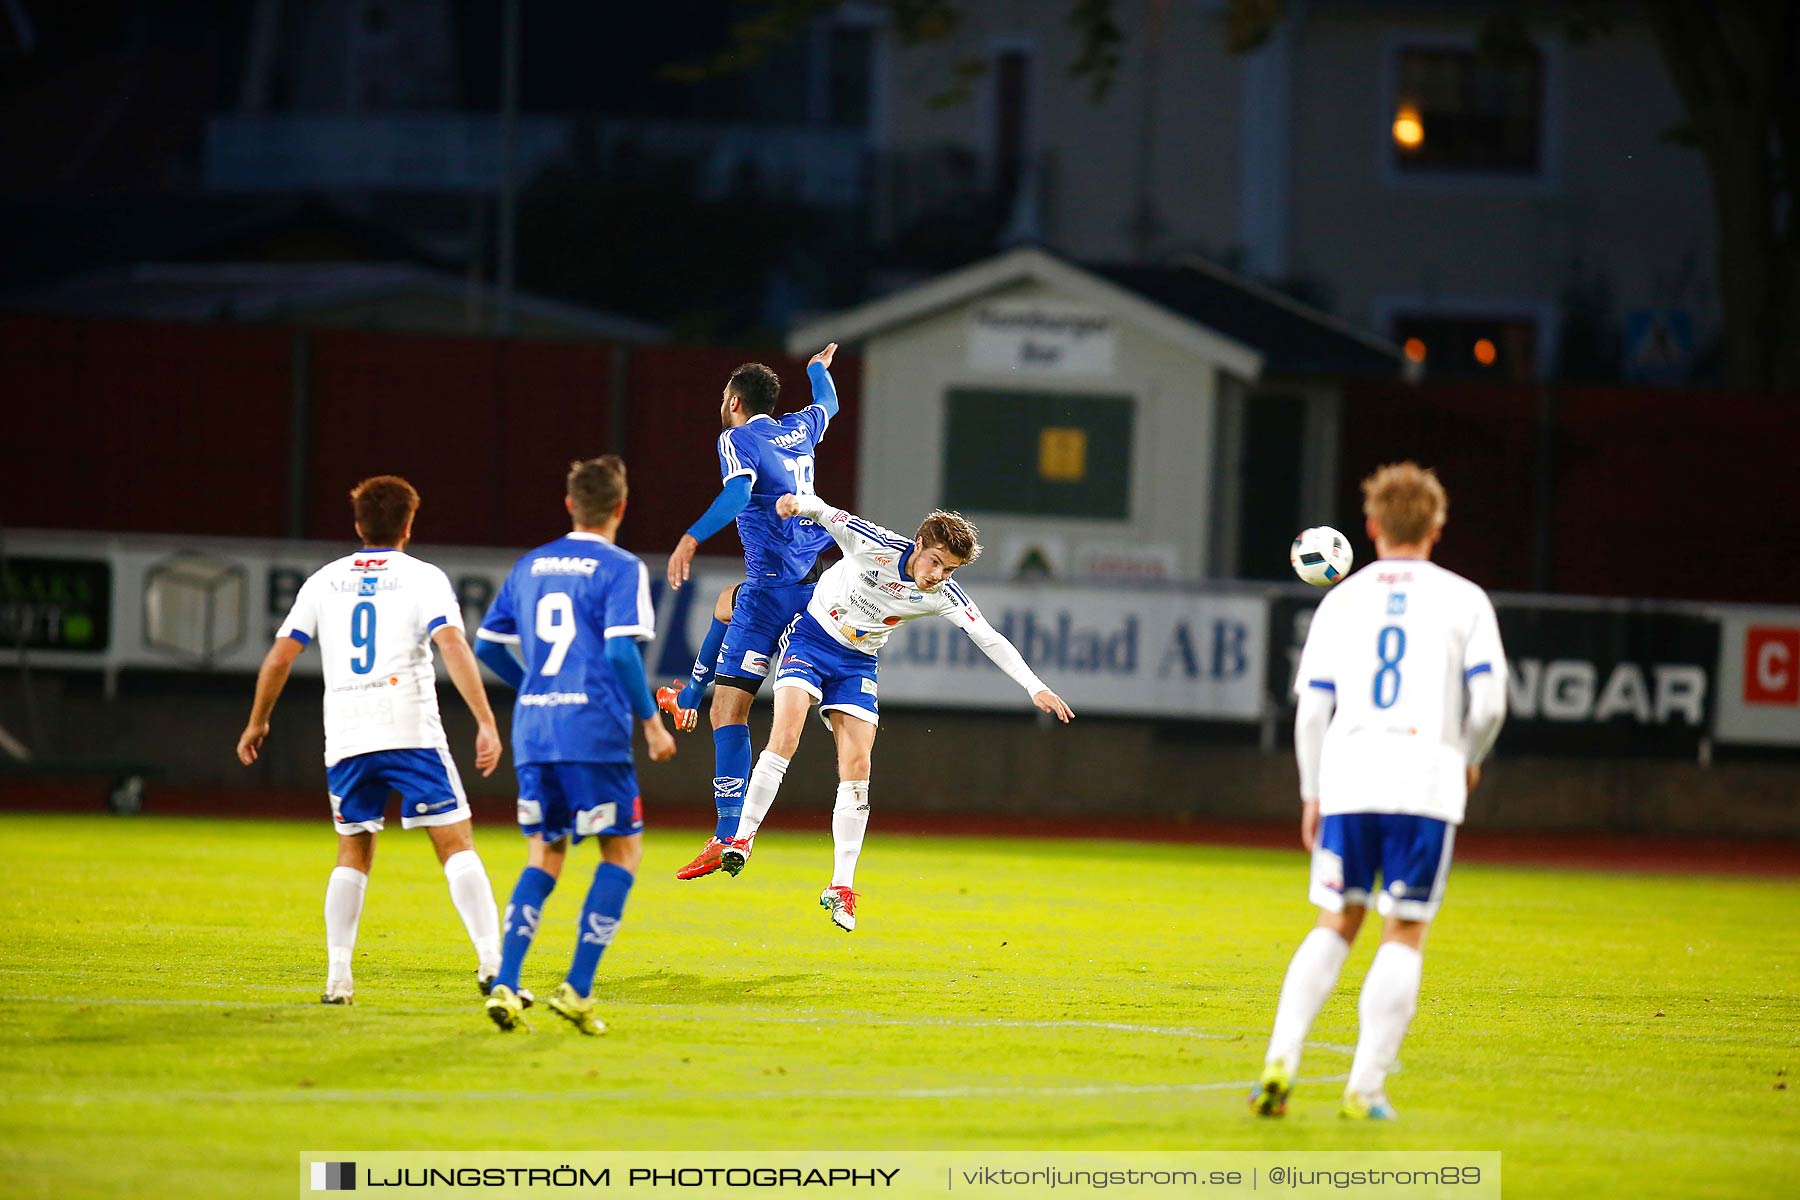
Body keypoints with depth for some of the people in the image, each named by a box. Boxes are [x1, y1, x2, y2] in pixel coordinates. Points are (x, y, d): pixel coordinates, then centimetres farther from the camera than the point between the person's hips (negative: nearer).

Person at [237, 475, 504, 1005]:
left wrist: (257, 722, 26)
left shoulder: (325, 581, 14)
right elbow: (454, 648, -11)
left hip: (345, 738, 3)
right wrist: (487, 723, -14)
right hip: (412, 731, -3)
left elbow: (279, 657, 13)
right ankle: (491, 961, -14)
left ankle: (337, 974, 4)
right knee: (456, 843, -1)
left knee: (353, 854, 15)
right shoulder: (423, 578, 4)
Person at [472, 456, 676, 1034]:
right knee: (623, 850, 6)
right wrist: (651, 720, -5)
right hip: (595, 730, -5)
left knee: (544, 856, 14)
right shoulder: (621, 568, -3)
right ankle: (577, 989, -4)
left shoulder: (529, 566, 14)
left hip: (533, 728, 5)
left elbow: (487, 644, 16)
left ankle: (505, 986, -1)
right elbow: (621, 650, -14)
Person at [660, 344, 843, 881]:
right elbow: (828, 403, 38)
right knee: (726, 604, 39)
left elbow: (738, 493, -26)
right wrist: (819, 367, 59)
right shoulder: (799, 429, 15)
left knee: (729, 711, -11)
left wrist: (691, 538, -34)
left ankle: (729, 836, -20)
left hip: (773, 586, -8)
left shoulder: (738, 439, -6)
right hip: (813, 571, 8)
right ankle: (689, 698, 56)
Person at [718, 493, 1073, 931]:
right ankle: (742, 840, -16)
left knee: (857, 767, -7)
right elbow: (829, 515, -16)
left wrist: (1036, 688, -18)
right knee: (785, 737, -23)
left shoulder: (943, 596, -13)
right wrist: (800, 504, -39)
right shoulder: (877, 547, -21)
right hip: (810, 637, -3)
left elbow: (990, 639, -12)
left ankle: (842, 887, -2)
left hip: (857, 662, 3)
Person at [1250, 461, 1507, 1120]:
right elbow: (1489, 701, -2)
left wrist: (1311, 795, 17)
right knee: (1404, 935, 3)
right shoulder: (1463, 600, 6)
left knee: (1335, 925, 12)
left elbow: (1312, 709, 9)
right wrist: (1469, 759, 18)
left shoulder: (1342, 600, 12)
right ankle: (1365, 1087, -4)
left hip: (1349, 776, 2)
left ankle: (1280, 1059, -5)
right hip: (1426, 781, -2)